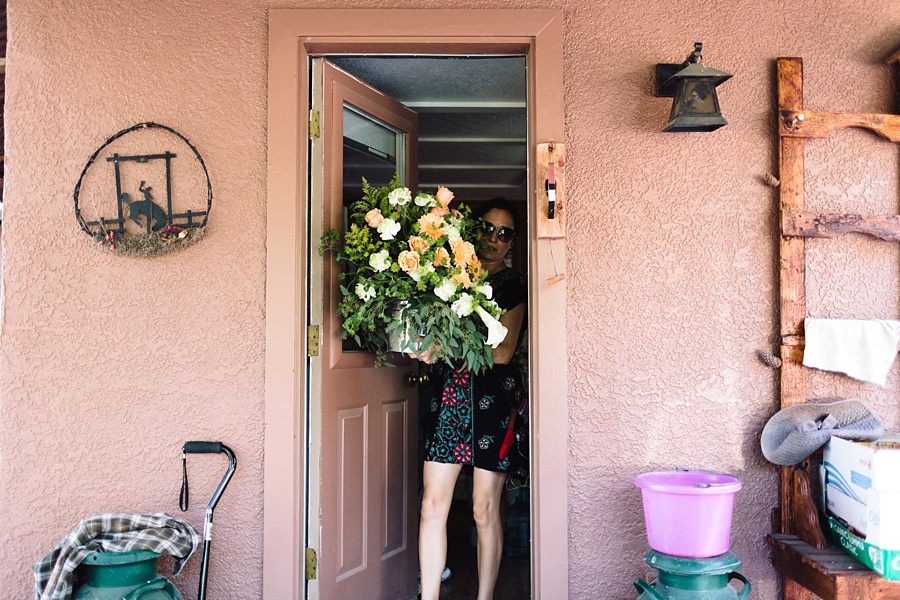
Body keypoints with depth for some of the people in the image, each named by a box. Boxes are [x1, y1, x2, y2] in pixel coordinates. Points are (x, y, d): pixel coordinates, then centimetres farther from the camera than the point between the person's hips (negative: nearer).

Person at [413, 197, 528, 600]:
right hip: (449, 392, 3)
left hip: (493, 396, -3)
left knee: (485, 509, 2)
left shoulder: (513, 286, 3)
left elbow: (503, 351, -9)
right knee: (433, 503, -1)